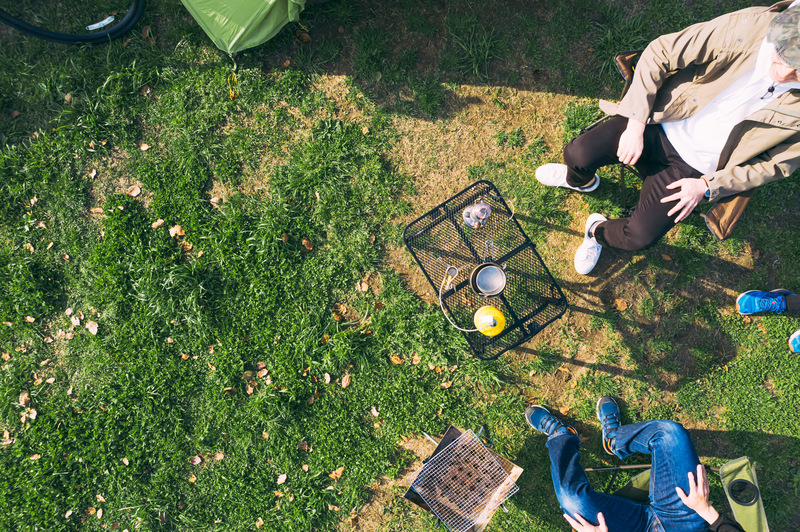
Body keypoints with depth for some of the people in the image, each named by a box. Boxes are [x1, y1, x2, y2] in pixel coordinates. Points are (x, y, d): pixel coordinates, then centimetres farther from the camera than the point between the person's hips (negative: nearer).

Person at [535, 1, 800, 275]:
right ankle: (581, 180, 22)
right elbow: (659, 54, -14)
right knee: (579, 153, -20)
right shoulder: (750, 26, -21)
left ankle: (598, 232, 24)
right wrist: (636, 125, -16)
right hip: (661, 123, 0)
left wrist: (707, 186, -9)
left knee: (641, 236, -15)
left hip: (692, 167, 0)